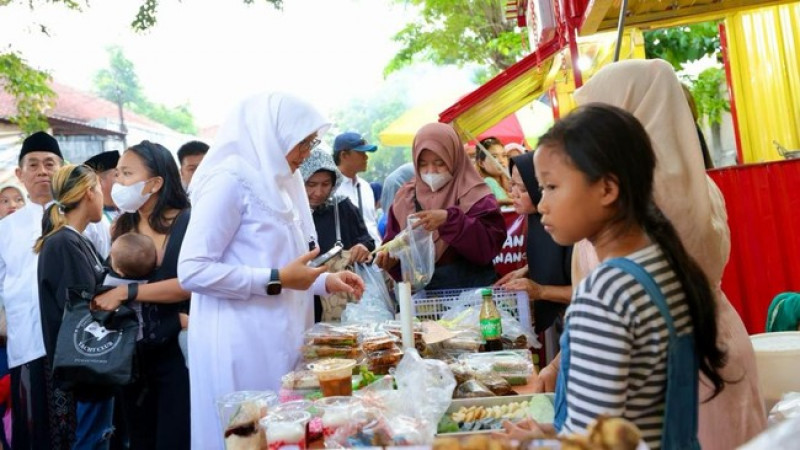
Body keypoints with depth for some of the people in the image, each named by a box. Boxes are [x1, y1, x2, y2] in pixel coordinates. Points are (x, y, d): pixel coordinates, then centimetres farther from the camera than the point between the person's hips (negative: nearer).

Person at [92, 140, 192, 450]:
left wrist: (127, 293, -15)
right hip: (132, 352, 5)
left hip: (177, 349, -5)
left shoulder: (188, 221, -7)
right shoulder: (121, 228, 8)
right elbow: (111, 285, 10)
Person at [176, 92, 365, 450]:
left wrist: (326, 281, 8)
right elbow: (192, 270, -19)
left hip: (280, 337, 8)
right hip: (241, 342, -8)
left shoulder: (281, 183, 13)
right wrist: (277, 280, -18)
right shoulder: (231, 178, -13)